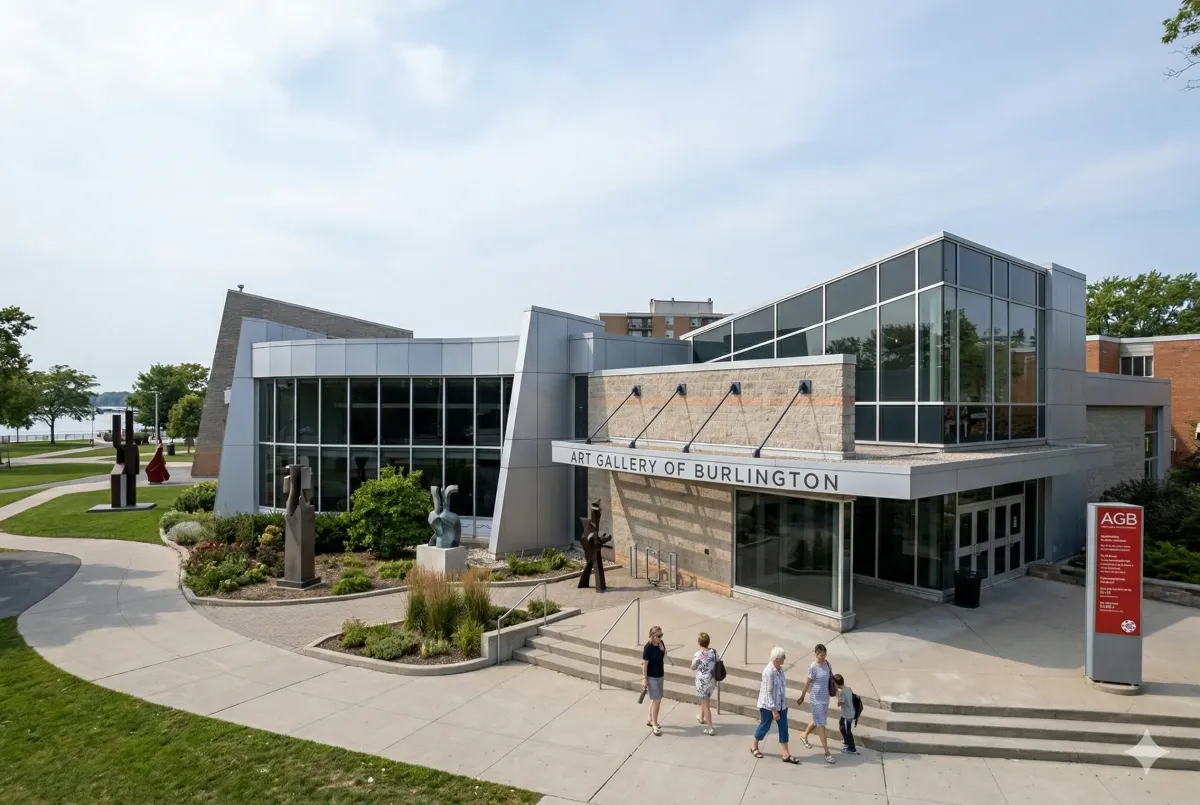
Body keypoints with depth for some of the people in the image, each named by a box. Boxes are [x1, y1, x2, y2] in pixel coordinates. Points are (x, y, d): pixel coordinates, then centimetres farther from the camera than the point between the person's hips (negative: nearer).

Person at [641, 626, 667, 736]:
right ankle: (655, 725, 7)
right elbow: (644, 664, -17)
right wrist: (644, 679, -16)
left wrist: (663, 649, -13)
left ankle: (650, 720, 35)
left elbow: (664, 658, 5)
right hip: (651, 677, -7)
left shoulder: (661, 643, -3)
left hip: (660, 675, 7)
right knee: (657, 700, -6)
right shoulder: (648, 648, -22)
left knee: (655, 699, 18)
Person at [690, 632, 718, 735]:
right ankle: (701, 717, 48)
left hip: (702, 681, -6)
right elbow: (716, 664, 4)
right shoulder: (714, 651, -7)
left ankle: (710, 728, 9)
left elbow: (693, 668, -7)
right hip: (712, 680, 6)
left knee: (705, 704, 5)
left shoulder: (698, 654, -21)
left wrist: (693, 659, 9)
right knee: (704, 699, 28)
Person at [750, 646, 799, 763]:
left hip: (781, 704, 7)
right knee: (765, 726, 10)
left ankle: (786, 755, 15)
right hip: (768, 705, -7)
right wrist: (774, 710, -24)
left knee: (783, 728, 7)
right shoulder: (769, 671, -27)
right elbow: (768, 692, -25)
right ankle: (754, 746, 32)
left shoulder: (780, 668, -1)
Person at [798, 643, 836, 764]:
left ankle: (804, 736, 45)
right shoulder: (813, 667, -19)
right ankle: (827, 752, 9)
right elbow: (807, 683, -11)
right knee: (821, 725, 1)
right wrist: (802, 697, -3)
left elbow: (832, 678, 11)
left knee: (817, 721, 22)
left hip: (826, 698, 7)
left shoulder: (827, 664, -1)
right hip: (817, 699, -7)